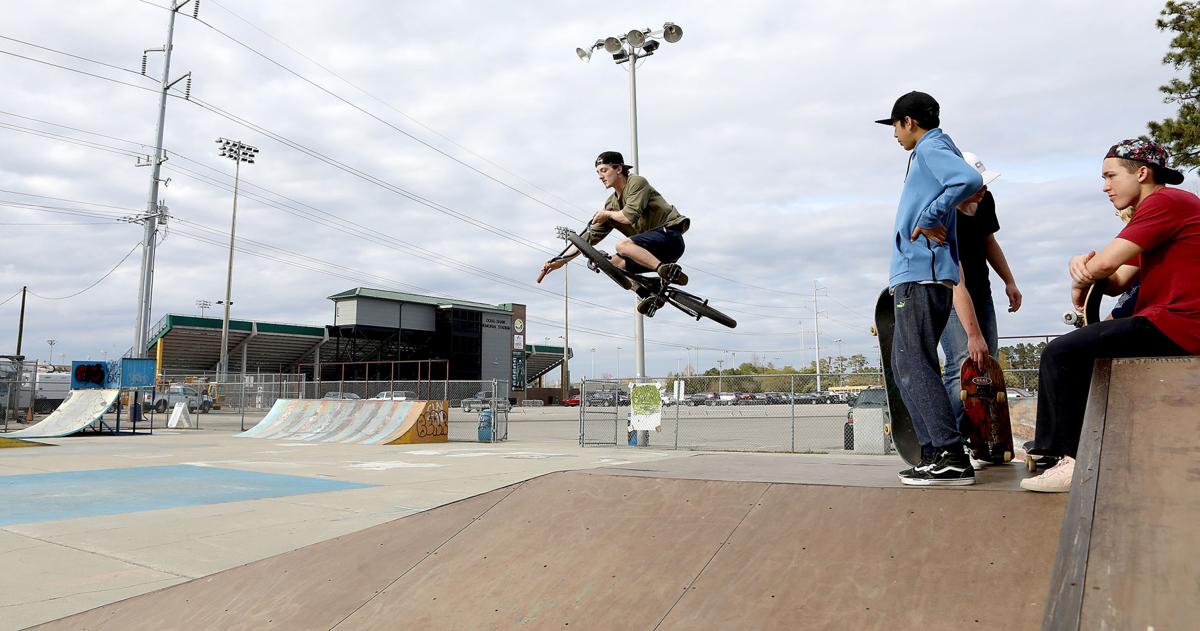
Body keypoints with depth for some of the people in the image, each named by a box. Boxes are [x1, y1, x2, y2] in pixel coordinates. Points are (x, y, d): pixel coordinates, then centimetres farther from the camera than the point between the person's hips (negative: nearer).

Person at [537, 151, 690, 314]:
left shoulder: (637, 182, -7)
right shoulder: (611, 204, 13)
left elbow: (630, 216, -23)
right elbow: (590, 236, 11)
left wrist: (607, 214, -2)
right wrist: (561, 260, 5)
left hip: (670, 235, -8)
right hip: (654, 252, 8)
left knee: (623, 245, -27)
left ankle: (668, 271, -32)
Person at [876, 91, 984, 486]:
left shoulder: (931, 148, -5)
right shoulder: (929, 153, 25)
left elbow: (969, 180, -24)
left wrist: (927, 221, -17)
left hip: (921, 275, -10)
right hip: (915, 275, 10)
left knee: (914, 365, -13)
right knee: (905, 365, 10)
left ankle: (951, 457, -13)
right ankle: (935, 453, 11)